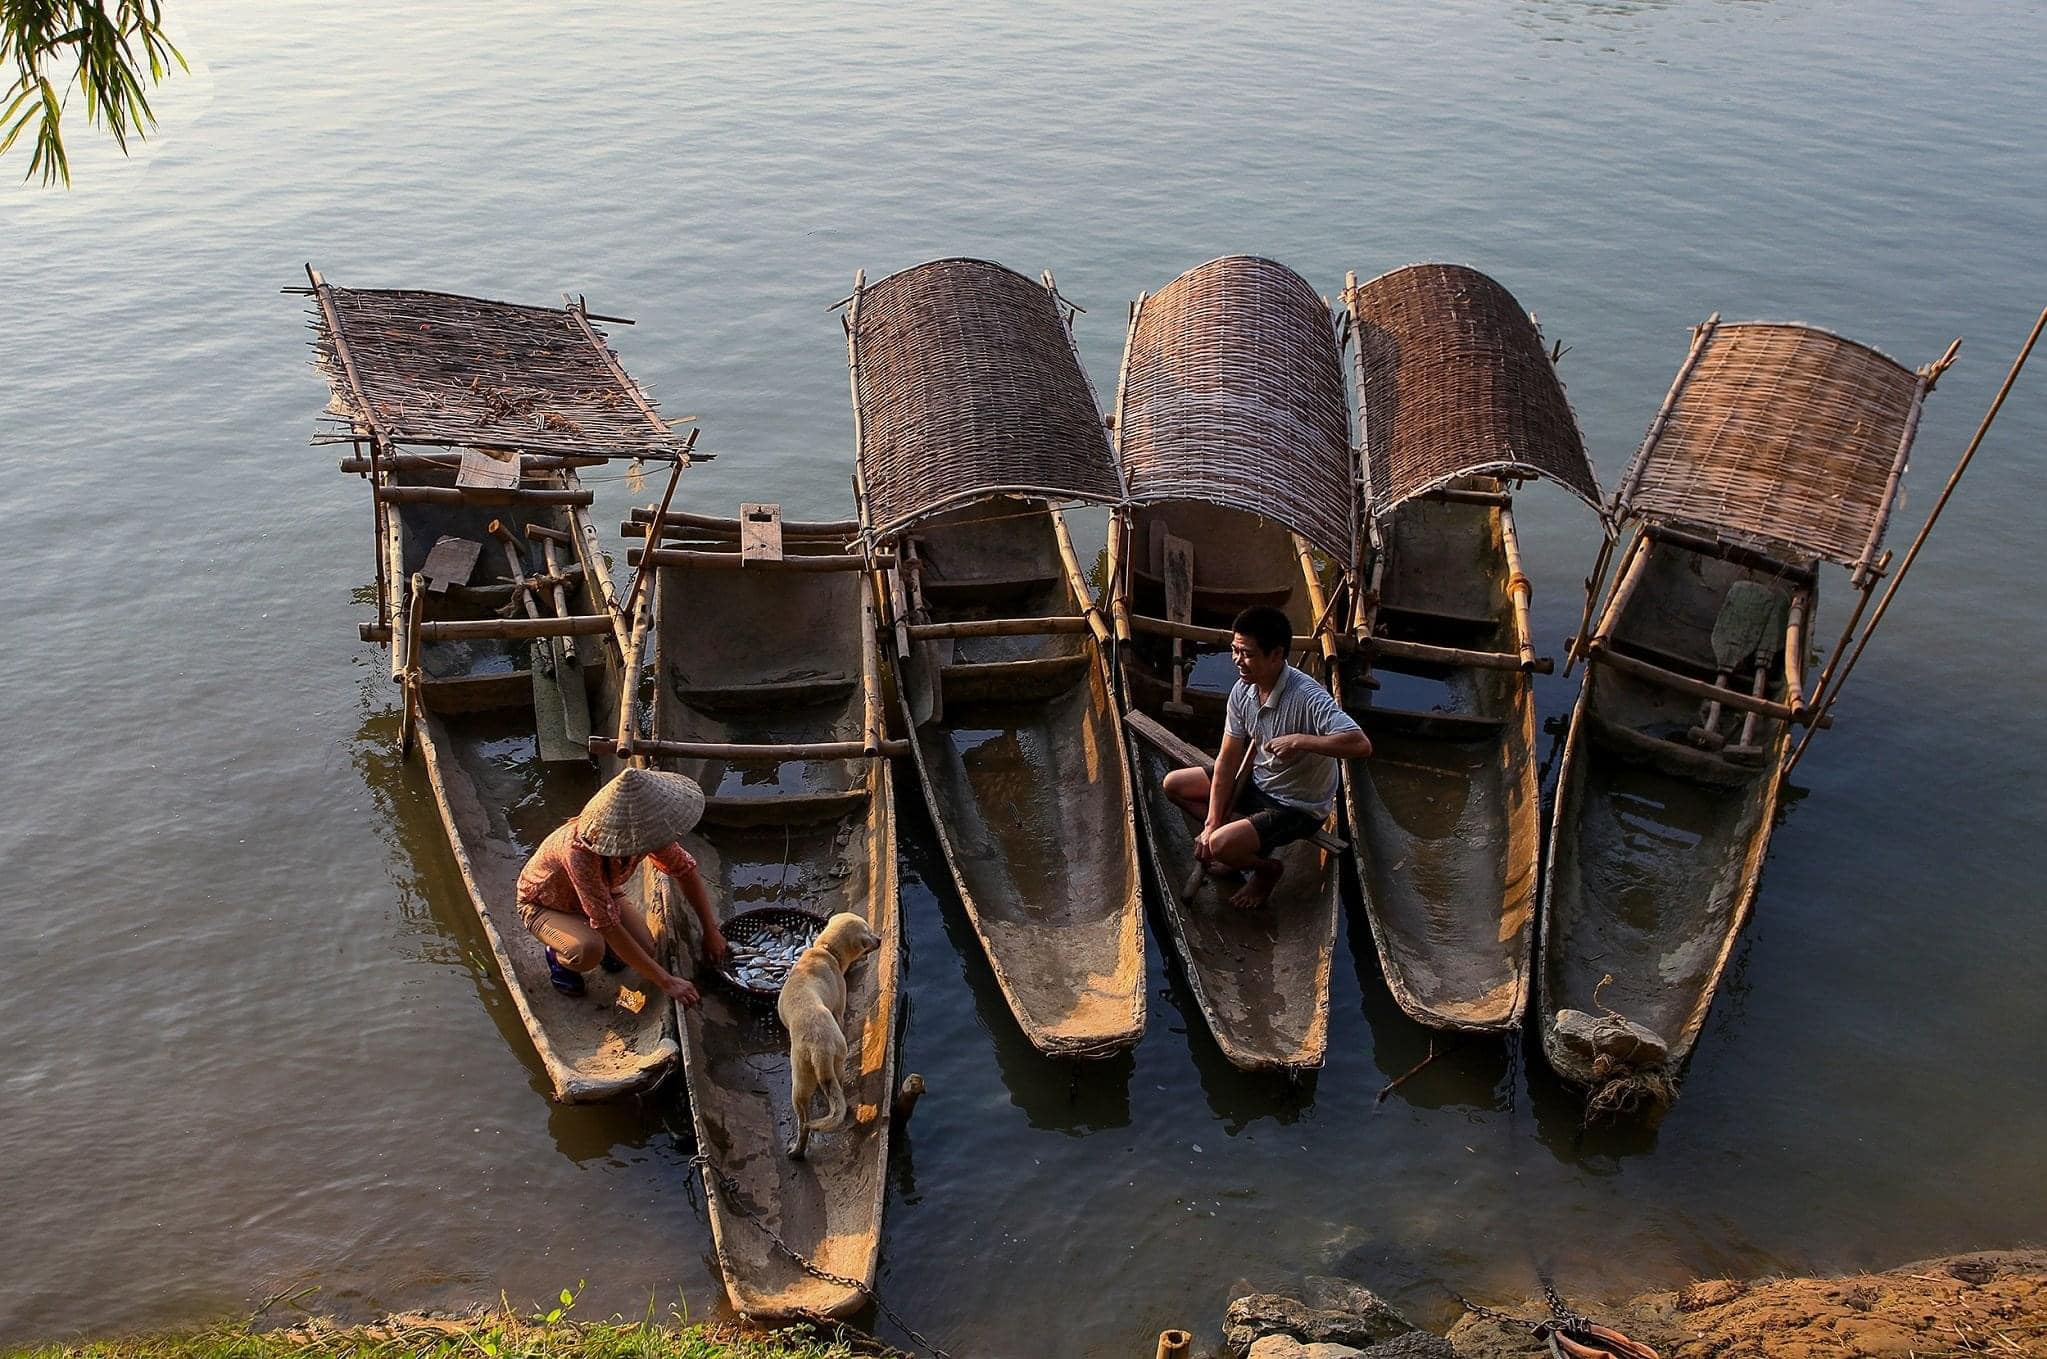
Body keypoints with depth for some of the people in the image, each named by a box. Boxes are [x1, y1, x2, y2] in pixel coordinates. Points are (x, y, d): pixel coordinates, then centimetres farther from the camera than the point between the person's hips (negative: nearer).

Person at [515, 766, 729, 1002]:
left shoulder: (642, 833, -27)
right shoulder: (580, 852, -44)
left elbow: (685, 870, -8)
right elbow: (611, 928, -40)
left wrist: (711, 931, -7)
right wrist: (666, 981, -38)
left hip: (600, 893, 5)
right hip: (544, 903, -5)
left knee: (648, 952, -15)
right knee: (589, 951, -34)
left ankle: (600, 943, 15)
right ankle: (559, 957, 0)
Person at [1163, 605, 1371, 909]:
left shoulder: (1307, 698, -32)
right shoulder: (1243, 690, -9)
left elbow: (1361, 745, -42)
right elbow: (1228, 760, -5)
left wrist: (1300, 740, -44)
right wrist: (1211, 824, -9)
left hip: (1299, 807, -8)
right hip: (1259, 785, 8)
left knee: (1221, 846, -27)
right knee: (1174, 784, 8)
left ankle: (1266, 868, 7)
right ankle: (1250, 841, 12)